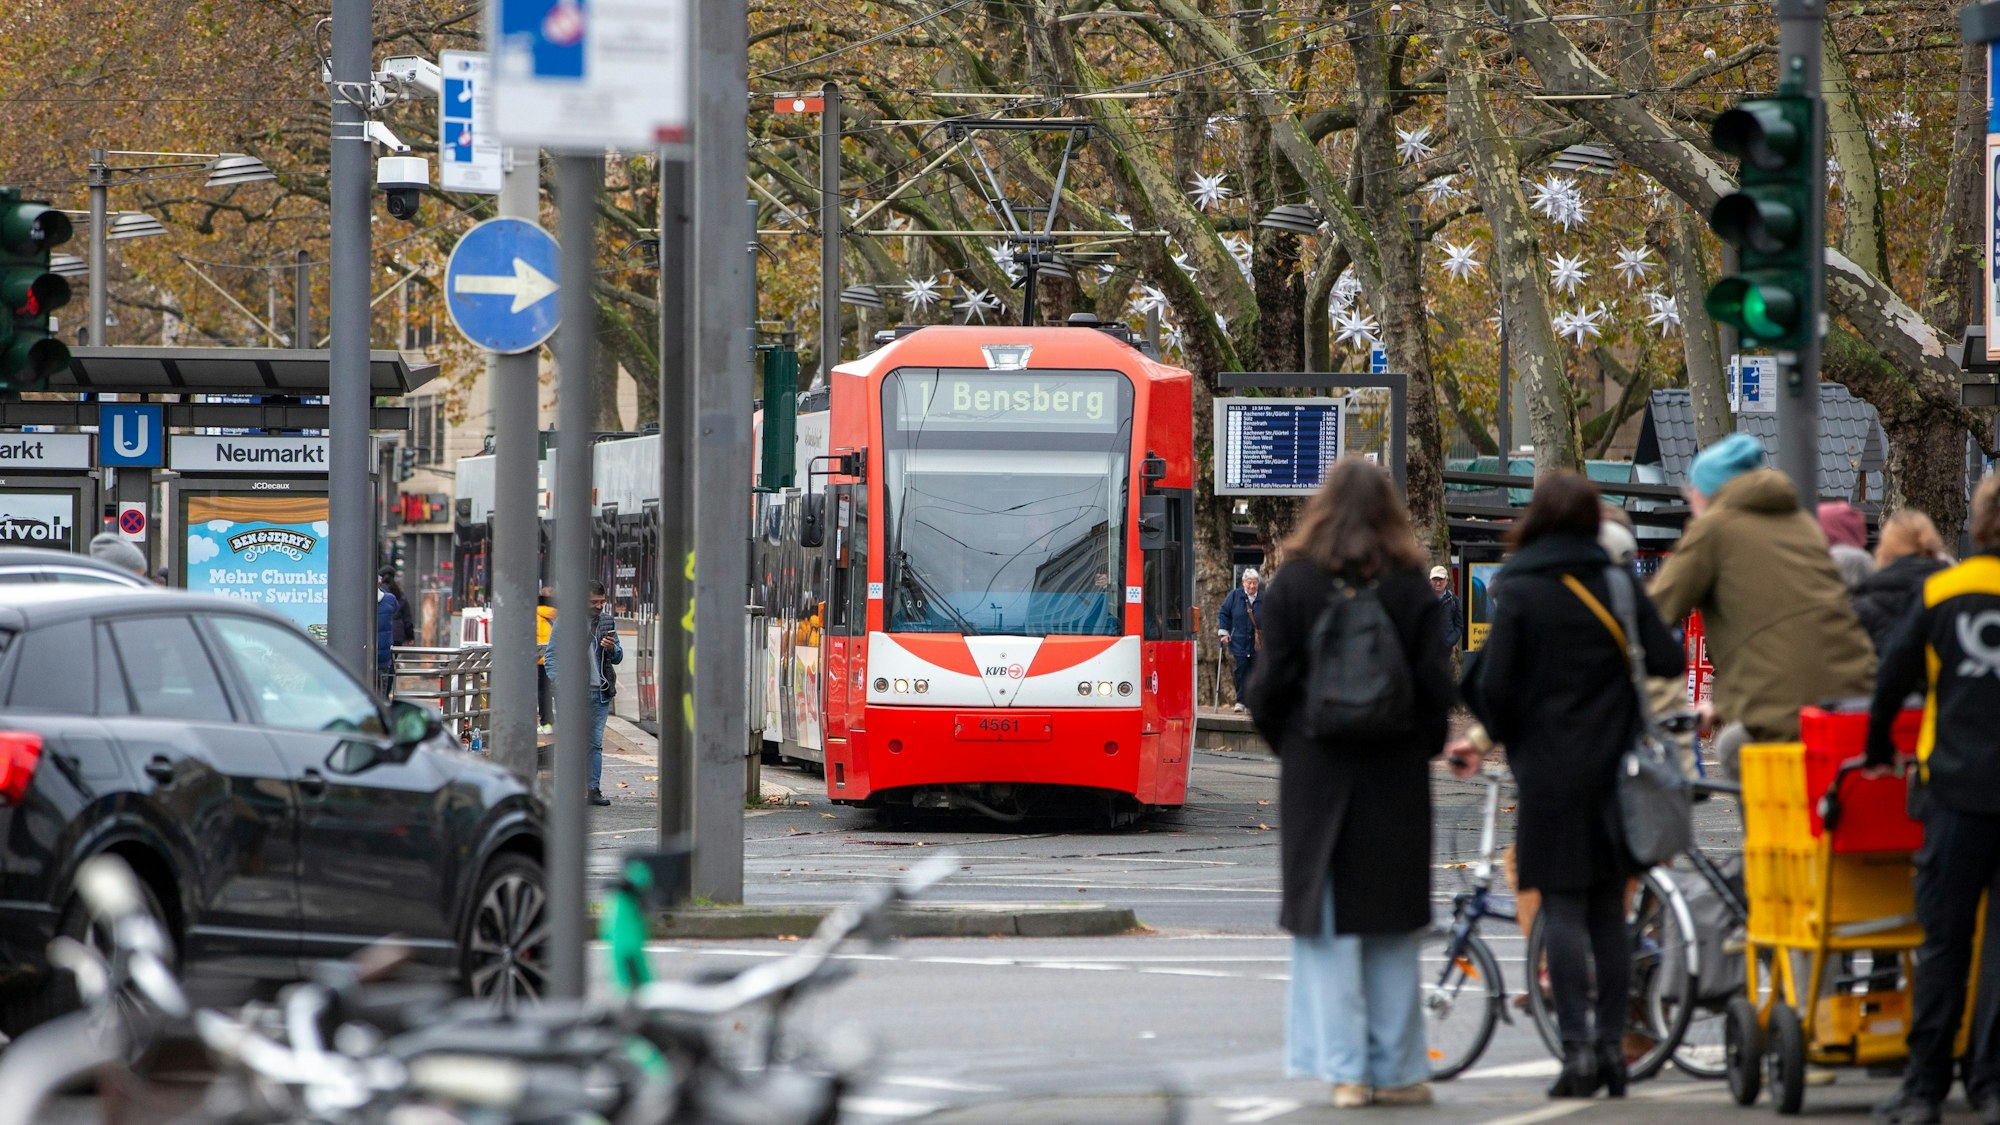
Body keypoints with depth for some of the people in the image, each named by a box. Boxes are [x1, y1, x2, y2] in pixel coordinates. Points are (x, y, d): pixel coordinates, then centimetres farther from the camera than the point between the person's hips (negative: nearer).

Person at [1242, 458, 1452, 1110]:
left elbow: (1272, 684, -5)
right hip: (1397, 779, 2)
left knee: (1327, 927, 3)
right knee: (1390, 927, 10)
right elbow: (1437, 685, -2)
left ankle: (1344, 1069, -2)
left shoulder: (1294, 583, -6)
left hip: (1317, 774, -2)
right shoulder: (1412, 589, -2)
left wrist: (1282, 739, 12)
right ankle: (1396, 1069, 11)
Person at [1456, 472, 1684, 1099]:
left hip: (1550, 771, -3)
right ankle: (1612, 1045, 11)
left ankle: (1577, 1050, -10)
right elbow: (1668, 661, -2)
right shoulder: (1620, 585, 1)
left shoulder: (1522, 593, -7)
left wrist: (1509, 739, 8)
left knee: (1562, 909, -2)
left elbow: (1492, 685, -11)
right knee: (1609, 910, 10)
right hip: (1615, 767, 3)